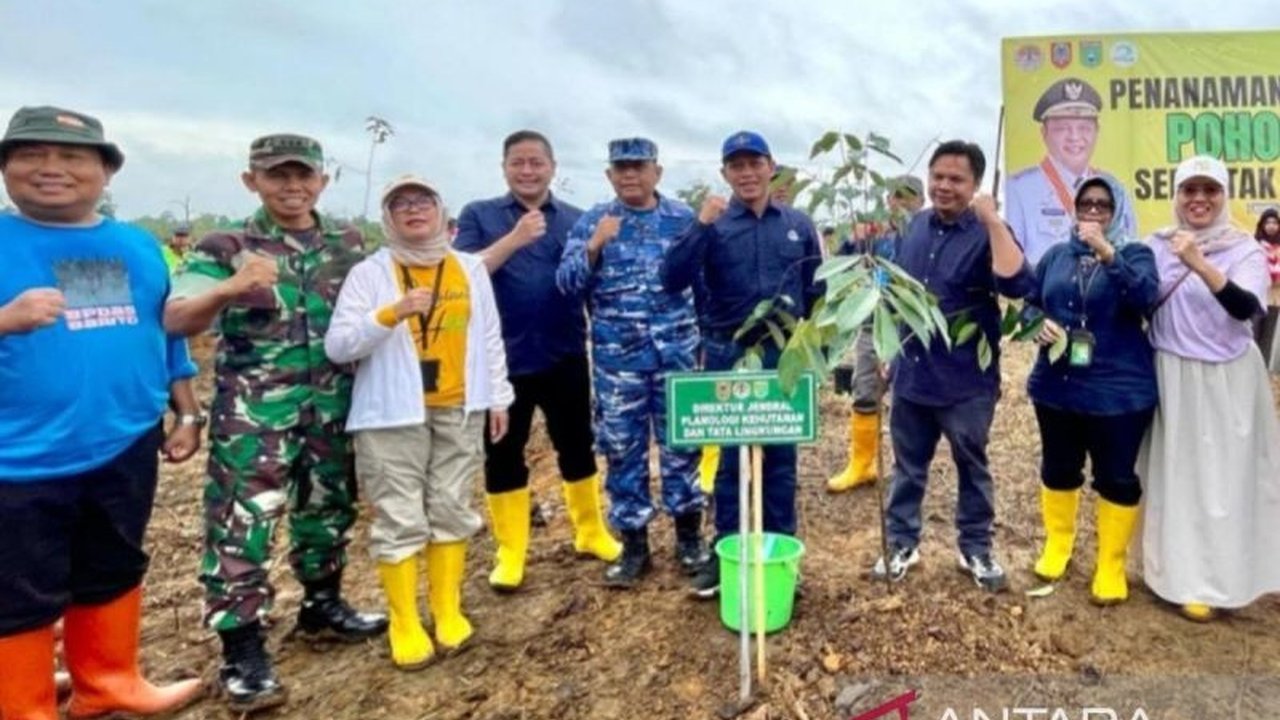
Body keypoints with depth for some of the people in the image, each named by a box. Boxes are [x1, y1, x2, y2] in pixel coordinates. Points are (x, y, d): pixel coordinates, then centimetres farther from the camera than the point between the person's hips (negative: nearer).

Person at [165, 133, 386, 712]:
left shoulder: (348, 243, 7)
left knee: (329, 510, 15)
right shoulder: (225, 249, -5)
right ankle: (242, 651, 7)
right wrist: (231, 288, -35)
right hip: (253, 412, -4)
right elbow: (175, 321, -16)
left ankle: (322, 607, 35)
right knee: (242, 521, -3)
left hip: (333, 407, 5)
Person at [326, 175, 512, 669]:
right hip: (393, 416, -3)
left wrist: (498, 397, 10)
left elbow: (490, 336, 11)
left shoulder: (470, 268, 6)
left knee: (452, 511, 10)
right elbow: (337, 346, -11)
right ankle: (404, 626, 15)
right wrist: (391, 313, -25)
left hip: (459, 411, 3)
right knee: (400, 520, 1)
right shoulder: (369, 273, -4)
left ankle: (448, 611, 25)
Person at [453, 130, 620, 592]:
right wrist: (514, 239, -22)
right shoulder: (479, 216, 3)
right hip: (503, 358, -1)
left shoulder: (577, 220, 6)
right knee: (502, 456, 6)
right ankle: (510, 553, 21)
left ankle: (591, 533, 31)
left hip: (565, 357, 1)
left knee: (577, 448, 13)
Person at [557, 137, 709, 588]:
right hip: (617, 359, 0)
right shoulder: (592, 222, 4)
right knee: (622, 451, 6)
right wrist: (594, 246, -19)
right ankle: (634, 544, 18)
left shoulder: (683, 219, 5)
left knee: (680, 444, 7)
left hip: (676, 355, 0)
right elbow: (567, 284, -3)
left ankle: (689, 535, 23)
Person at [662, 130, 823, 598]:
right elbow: (673, 281, -15)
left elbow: (816, 290, 11)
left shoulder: (798, 225, 5)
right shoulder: (714, 226, -2)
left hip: (785, 356, 2)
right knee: (731, 458, 7)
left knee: (781, 457, 10)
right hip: (729, 356, -2)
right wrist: (701, 225, -23)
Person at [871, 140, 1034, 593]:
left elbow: (1016, 284, -29)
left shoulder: (987, 234, -10)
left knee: (971, 466, 12)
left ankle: (976, 547, 28)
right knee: (908, 465, 14)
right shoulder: (916, 226, 7)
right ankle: (901, 543, 27)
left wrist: (993, 222, -29)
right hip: (911, 372, 4)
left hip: (966, 379, -4)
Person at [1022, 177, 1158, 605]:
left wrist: (1107, 254, -32)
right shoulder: (1056, 256, 8)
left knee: (1116, 478, 4)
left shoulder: (1135, 253, -2)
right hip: (1057, 385, 4)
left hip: (1118, 389, -3)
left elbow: (1145, 298, -21)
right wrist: (1040, 324, -10)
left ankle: (1112, 565, 20)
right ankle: (1056, 544, 35)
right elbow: (1030, 303, 13)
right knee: (1058, 469, 15)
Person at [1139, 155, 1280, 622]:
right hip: (1171, 377, 3)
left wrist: (1200, 265, -37)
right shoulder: (1157, 246, 3)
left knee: (1223, 477, 3)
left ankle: (1210, 581, 15)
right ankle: (1178, 571, 24)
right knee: (1175, 474, 10)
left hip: (1227, 381, -2)